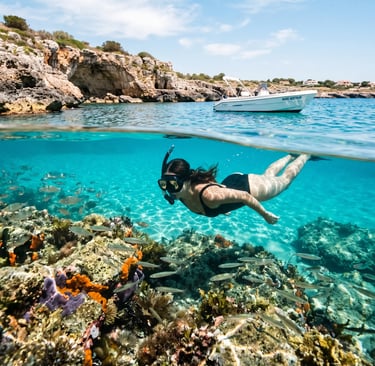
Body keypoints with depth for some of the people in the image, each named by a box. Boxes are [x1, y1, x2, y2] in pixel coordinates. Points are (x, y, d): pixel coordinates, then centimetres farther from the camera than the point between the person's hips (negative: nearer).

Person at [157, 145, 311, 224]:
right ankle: (291, 155, 61)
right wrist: (221, 208, 15)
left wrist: (266, 215, -18)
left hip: (250, 186, -6)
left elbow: (244, 196, -33)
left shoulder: (209, 196, -46)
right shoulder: (180, 192, -23)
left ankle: (306, 155, 52)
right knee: (268, 175, 35)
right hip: (231, 182, 6)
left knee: (285, 178, 26)